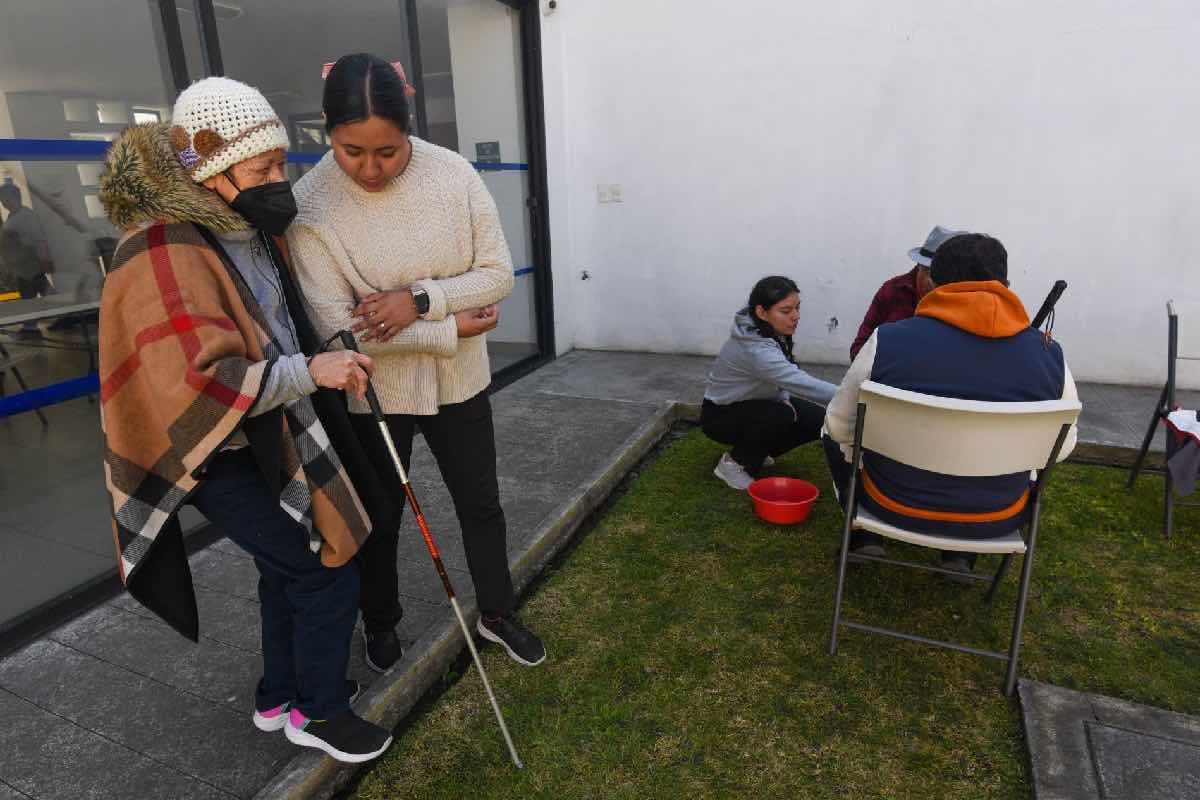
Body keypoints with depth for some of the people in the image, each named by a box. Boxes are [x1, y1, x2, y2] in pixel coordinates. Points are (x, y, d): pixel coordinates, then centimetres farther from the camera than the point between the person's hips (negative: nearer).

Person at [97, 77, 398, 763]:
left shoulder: (254, 228, 4)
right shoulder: (166, 256, -24)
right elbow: (199, 385, -32)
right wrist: (309, 371, -28)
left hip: (278, 437, 9)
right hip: (226, 456, -9)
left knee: (292, 569, 21)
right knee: (326, 575, -1)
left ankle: (280, 698, 43)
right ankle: (319, 712, 25)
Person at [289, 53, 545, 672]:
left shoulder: (453, 173, -11)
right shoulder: (309, 204, -18)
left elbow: (498, 274, -10)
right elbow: (339, 327, -22)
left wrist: (419, 299, -25)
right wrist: (453, 328, -20)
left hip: (459, 382, 2)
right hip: (372, 392, -2)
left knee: (480, 503, 16)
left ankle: (496, 614, 40)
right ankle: (379, 622, 45)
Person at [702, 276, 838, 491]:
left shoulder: (770, 330, -10)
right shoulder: (755, 348, -36)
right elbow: (803, 384, -44)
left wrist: (784, 399, -9)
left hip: (756, 403, 8)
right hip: (720, 415, -8)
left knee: (819, 421, -6)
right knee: (779, 416, -34)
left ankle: (756, 451, 14)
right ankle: (734, 464, -9)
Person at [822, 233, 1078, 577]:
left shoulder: (887, 341, -16)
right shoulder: (1049, 354, -9)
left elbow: (840, 426, -6)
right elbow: (1062, 447, 3)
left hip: (896, 504, -2)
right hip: (996, 519, 2)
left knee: (834, 432, 23)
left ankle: (866, 536, 20)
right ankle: (962, 553, 25)